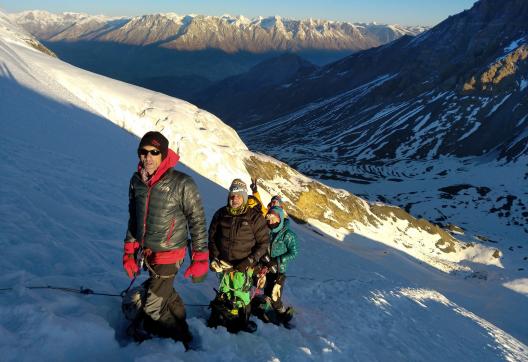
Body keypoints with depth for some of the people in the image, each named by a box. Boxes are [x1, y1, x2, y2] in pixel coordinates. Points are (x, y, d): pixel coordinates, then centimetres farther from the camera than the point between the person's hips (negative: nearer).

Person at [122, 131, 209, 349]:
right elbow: (134, 217, 12)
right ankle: (181, 328, 44)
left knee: (152, 310, -2)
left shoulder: (182, 184, -18)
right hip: (146, 252, 6)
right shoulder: (137, 181, 0)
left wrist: (200, 259, -11)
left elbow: (197, 222, -11)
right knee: (166, 294, 22)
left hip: (169, 254, -6)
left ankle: (180, 340, 22)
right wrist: (130, 250, 12)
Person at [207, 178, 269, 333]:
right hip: (224, 263, 3)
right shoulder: (221, 214, 1)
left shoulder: (254, 217, -10)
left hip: (243, 265, -3)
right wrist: (214, 257, 4)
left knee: (240, 294, -2)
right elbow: (212, 237, 13)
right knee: (224, 292, 14)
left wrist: (250, 261, -11)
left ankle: (242, 320, 18)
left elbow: (263, 242, -5)